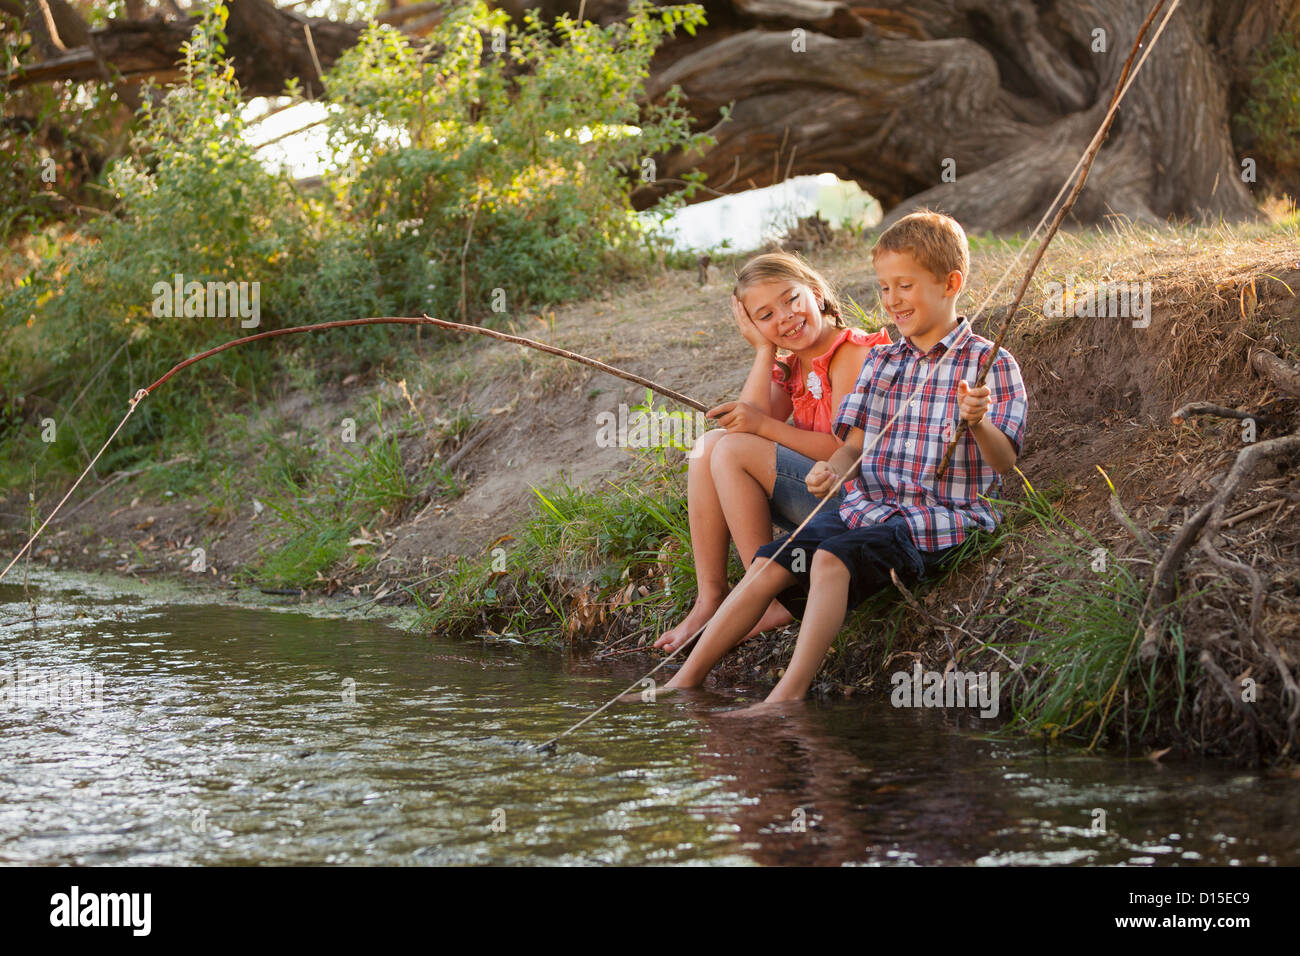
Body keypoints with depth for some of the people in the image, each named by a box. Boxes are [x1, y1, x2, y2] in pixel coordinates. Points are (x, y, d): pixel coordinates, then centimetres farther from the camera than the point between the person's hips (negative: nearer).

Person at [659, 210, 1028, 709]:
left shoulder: (990, 363, -1)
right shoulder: (881, 362, 17)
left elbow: (1004, 462, -8)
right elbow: (856, 444, 13)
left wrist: (978, 423, -30)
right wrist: (831, 469, -10)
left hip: (940, 516, -6)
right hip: (868, 502, 6)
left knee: (833, 556, -32)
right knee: (768, 563, -13)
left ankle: (788, 693, -39)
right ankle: (684, 682, -11)